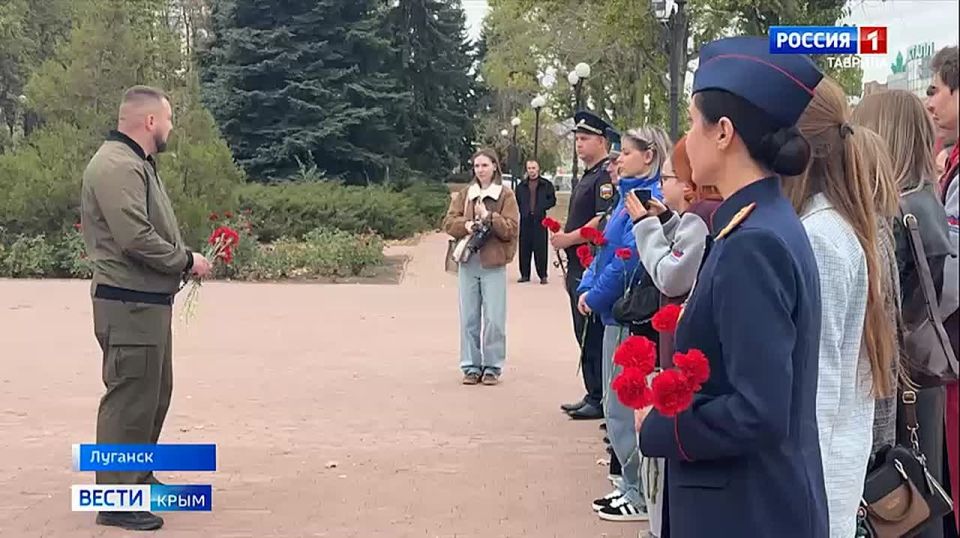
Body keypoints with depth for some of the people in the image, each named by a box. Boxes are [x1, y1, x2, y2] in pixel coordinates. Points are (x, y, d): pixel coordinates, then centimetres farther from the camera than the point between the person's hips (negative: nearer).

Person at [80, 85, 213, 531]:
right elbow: (135, 238, -25)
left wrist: (184, 259, 6)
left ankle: (137, 477, 34)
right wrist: (186, 261, -15)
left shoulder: (136, 163, 18)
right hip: (129, 305, -11)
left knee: (154, 394, 20)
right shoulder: (118, 166, -17)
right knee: (130, 400, -6)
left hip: (149, 301, 11)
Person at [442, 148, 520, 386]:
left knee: (494, 319, -3)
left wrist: (488, 216, -15)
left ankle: (492, 367, 7)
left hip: (493, 264, -3)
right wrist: (466, 225, -12)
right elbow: (449, 222, 6)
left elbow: (511, 229, -7)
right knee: (469, 318, 5)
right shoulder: (464, 194, 13)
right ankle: (471, 366, 13)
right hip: (468, 262, 3)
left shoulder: (506, 195, 2)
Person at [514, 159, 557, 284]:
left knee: (540, 248, -4)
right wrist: (522, 210, 5)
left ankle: (543, 275, 1)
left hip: (539, 219, -3)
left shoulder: (546, 185, 4)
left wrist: (541, 208, -8)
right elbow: (517, 201, 20)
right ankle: (525, 274, 11)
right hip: (525, 219, 3)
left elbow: (552, 200, 4)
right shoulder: (522, 185, 13)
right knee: (524, 248, 3)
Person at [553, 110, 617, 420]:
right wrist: (563, 237, 15)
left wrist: (569, 239, -16)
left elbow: (604, 221, -23)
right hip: (578, 269, 10)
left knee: (594, 336, -6)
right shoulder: (587, 177, 19)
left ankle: (600, 400, 0)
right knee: (585, 335, 14)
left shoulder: (606, 176, -12)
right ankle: (592, 395, 21)